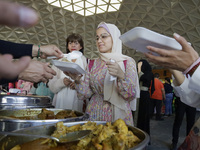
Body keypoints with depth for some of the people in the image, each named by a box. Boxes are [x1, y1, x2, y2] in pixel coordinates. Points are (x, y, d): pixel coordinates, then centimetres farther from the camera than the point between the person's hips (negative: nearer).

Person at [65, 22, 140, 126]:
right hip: (94, 116, 3)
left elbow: (131, 96, -12)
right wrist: (77, 80, -19)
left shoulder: (128, 62, -4)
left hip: (118, 116, -2)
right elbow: (86, 94, 0)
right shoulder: (92, 64, 5)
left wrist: (121, 76, -29)